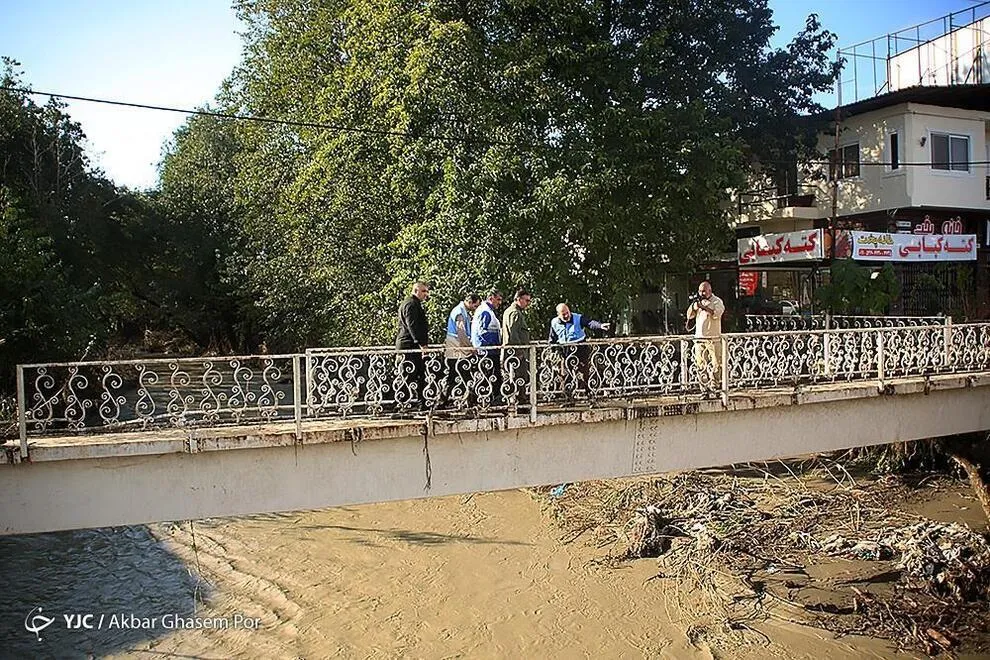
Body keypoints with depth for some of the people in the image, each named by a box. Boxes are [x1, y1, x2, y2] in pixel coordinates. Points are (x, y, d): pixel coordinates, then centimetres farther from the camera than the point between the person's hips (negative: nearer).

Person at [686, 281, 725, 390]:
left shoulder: (717, 301, 0)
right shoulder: (698, 301, 16)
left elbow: (716, 314, -18)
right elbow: (689, 316, 12)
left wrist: (702, 306, -21)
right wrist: (693, 306, -4)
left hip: (713, 338, -5)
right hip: (699, 338, 5)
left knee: (715, 364, -7)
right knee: (700, 364, 1)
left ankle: (714, 387, -3)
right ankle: (704, 388, 6)